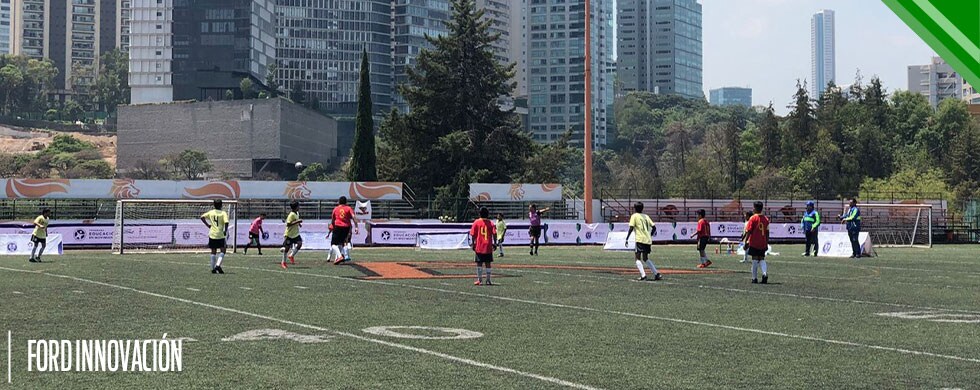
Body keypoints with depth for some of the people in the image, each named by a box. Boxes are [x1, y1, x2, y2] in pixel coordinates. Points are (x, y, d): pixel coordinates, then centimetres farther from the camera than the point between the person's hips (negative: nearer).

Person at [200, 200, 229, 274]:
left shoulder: (211, 212, 6)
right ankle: (218, 265, -14)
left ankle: (213, 269, 14)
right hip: (220, 235, -4)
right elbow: (226, 222, -18)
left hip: (212, 235, 4)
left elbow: (202, 217, 0)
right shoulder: (223, 213, -5)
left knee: (213, 252, 13)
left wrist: (208, 225, 5)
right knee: (223, 251, 6)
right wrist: (225, 230, -4)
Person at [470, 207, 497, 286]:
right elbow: (494, 233, -7)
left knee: (479, 263, 4)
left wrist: (473, 243, 5)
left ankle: (480, 280, 2)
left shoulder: (476, 222, -1)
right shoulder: (490, 223, 2)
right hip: (488, 247, 1)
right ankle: (488, 280, 8)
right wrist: (495, 243, 1)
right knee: (488, 263, 7)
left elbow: (473, 234, -3)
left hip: (479, 247, -1)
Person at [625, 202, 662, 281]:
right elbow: (654, 227, 14)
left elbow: (631, 228, -9)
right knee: (645, 258, 20)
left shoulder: (634, 216, 0)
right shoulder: (646, 216, 17)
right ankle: (657, 274, 14)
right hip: (648, 240, 6)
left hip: (640, 240, -6)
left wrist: (627, 239, -6)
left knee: (637, 258, -3)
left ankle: (643, 275, -20)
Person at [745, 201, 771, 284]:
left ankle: (754, 278, 5)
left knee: (755, 259, 2)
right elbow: (767, 233, 8)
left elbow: (749, 231, -11)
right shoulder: (766, 219, 5)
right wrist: (767, 243, 15)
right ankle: (765, 273, -12)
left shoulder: (753, 218, -8)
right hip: (763, 243, 4)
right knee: (762, 259, 12)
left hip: (754, 243, -4)